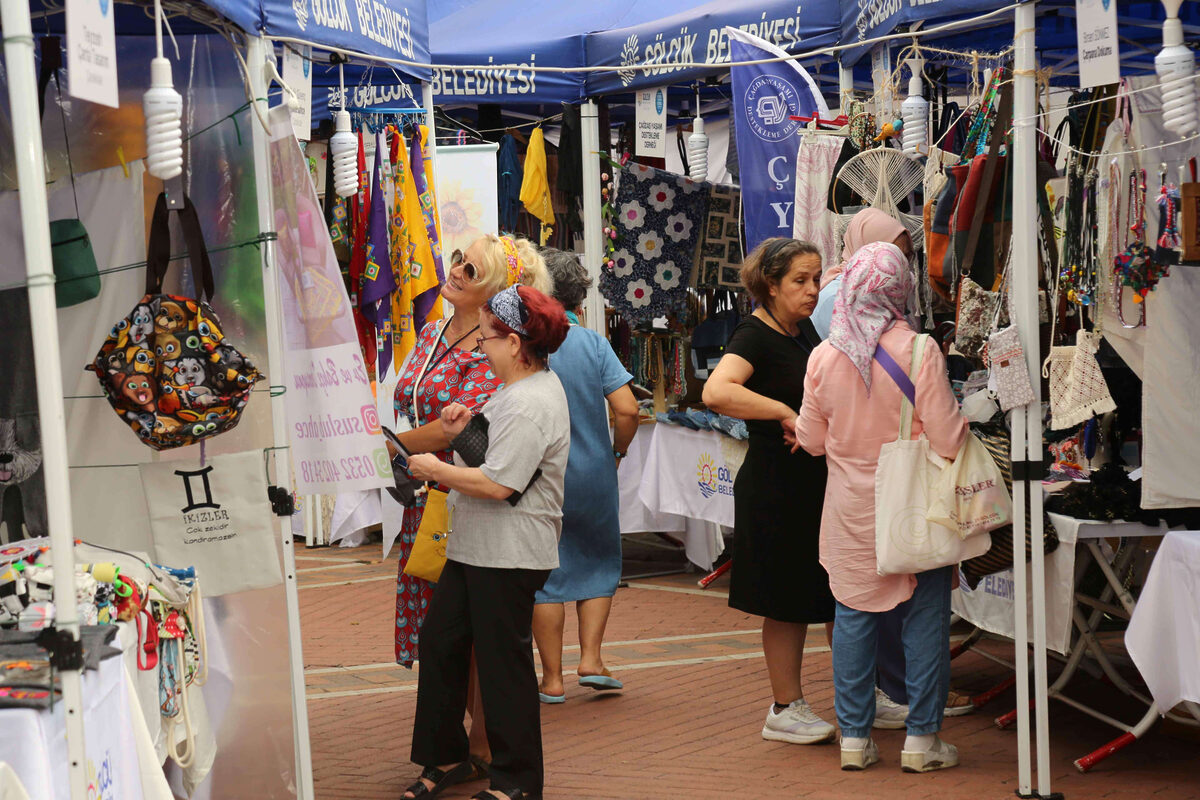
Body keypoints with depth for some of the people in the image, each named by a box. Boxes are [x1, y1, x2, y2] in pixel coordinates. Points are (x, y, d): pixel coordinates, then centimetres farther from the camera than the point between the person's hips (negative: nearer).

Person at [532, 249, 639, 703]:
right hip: (594, 475, 1)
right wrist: (617, 451, 5)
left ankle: (552, 678, 12)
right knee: (598, 564, 19)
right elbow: (627, 410, -12)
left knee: (545, 575, 8)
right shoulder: (593, 343, -6)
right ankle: (590, 659, 12)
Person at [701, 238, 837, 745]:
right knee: (788, 601, 2)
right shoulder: (755, 336, -14)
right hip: (776, 488, -8)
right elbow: (716, 391, -32)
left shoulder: (805, 332, 12)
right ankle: (785, 710, 14)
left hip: (820, 483, 8)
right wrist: (785, 414, -28)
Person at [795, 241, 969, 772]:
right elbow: (947, 441, -15)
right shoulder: (919, 350, -15)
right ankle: (921, 739, 11)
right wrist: (961, 417, 6)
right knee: (924, 619, 7)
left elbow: (811, 440, 4)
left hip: (850, 510, 3)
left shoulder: (824, 355, -5)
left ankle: (855, 738, 16)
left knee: (853, 619, 10)